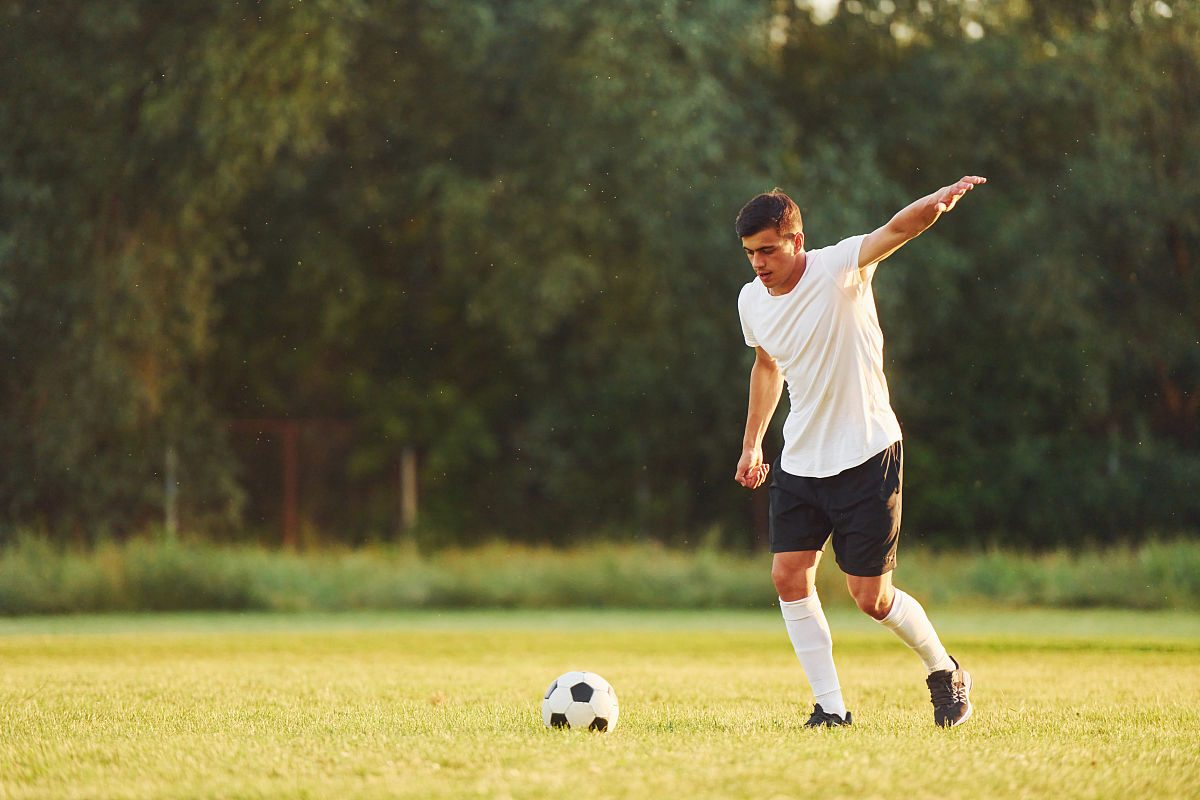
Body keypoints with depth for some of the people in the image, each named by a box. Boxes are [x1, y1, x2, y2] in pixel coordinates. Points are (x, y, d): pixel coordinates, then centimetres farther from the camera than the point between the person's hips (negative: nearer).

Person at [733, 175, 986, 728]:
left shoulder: (839, 269, -15)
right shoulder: (752, 300, 2)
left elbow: (894, 231, -33)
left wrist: (936, 203, -53)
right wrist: (752, 442, 21)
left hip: (867, 455, -6)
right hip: (800, 461, 6)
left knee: (871, 598, -2)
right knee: (789, 577, -7)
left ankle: (944, 672, 25)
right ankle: (831, 707, 3)